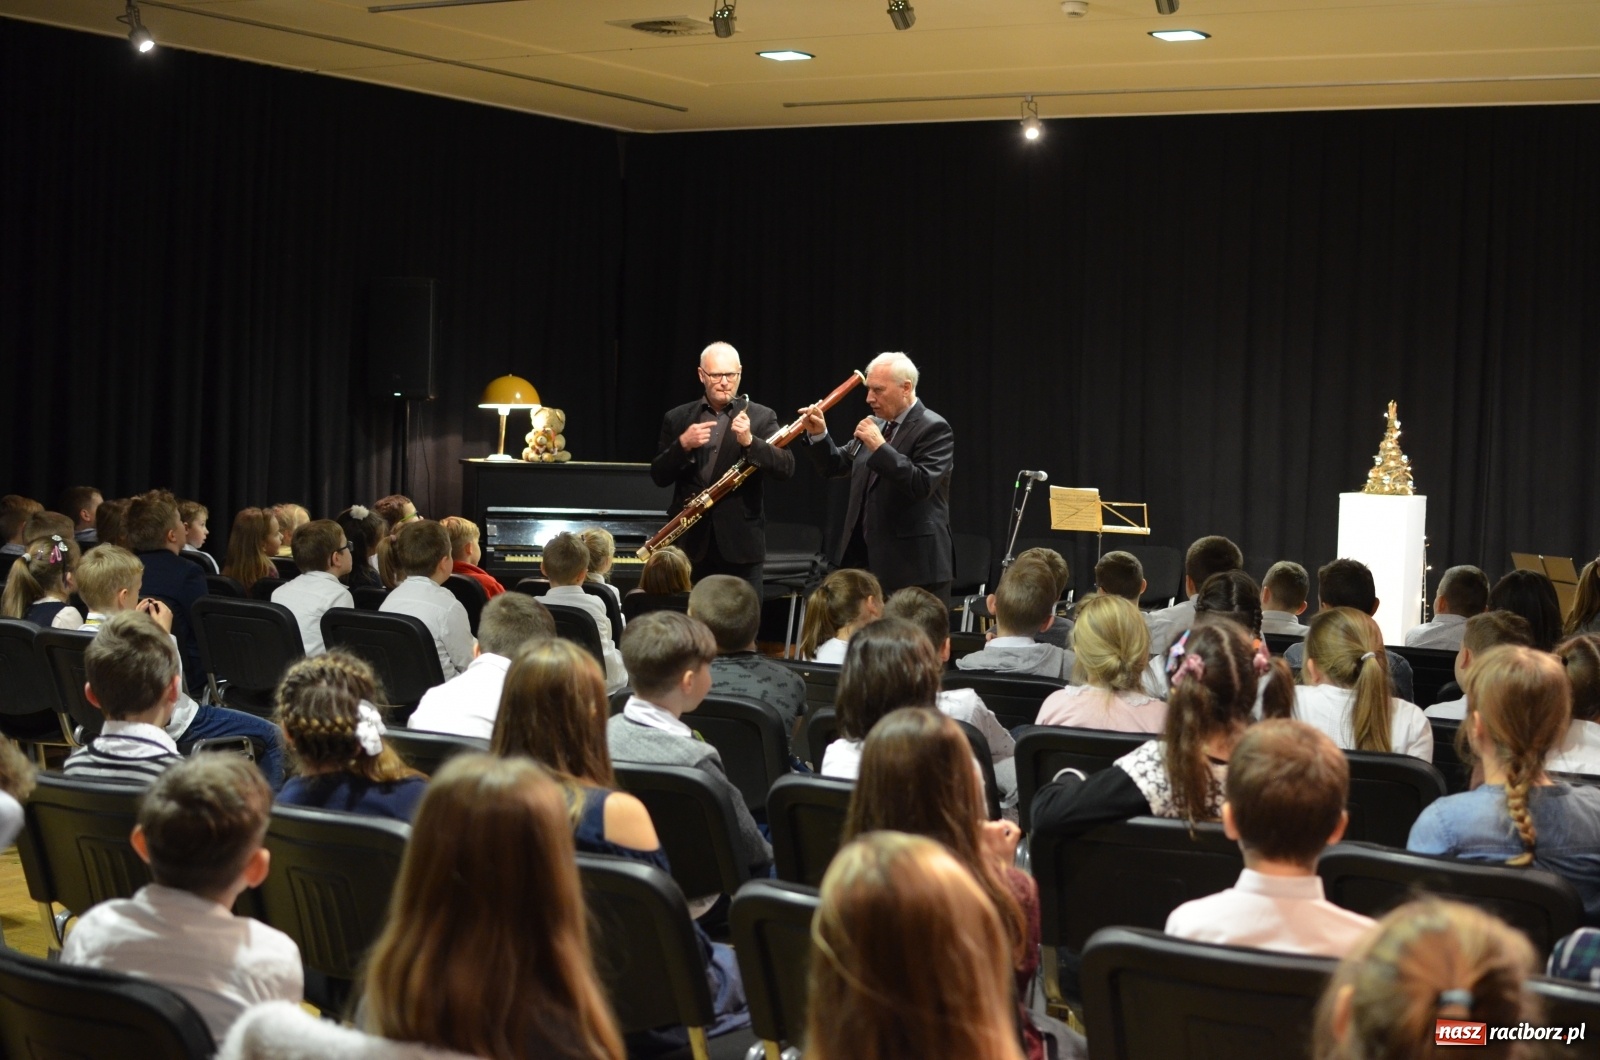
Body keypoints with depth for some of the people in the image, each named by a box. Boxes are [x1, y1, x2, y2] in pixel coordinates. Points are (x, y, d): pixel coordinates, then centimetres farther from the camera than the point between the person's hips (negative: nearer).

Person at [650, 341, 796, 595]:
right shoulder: (677, 419, 8)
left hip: (741, 542, -2)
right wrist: (683, 445, -15)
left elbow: (786, 469, -9)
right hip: (692, 543, 2)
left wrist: (750, 441, -24)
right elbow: (659, 476, 3)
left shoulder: (761, 417, 2)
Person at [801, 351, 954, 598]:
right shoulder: (876, 424, 14)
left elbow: (922, 485, -22)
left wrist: (879, 447, -24)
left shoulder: (933, 429, -10)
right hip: (866, 560, 8)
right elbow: (836, 467, 18)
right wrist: (818, 435, 1)